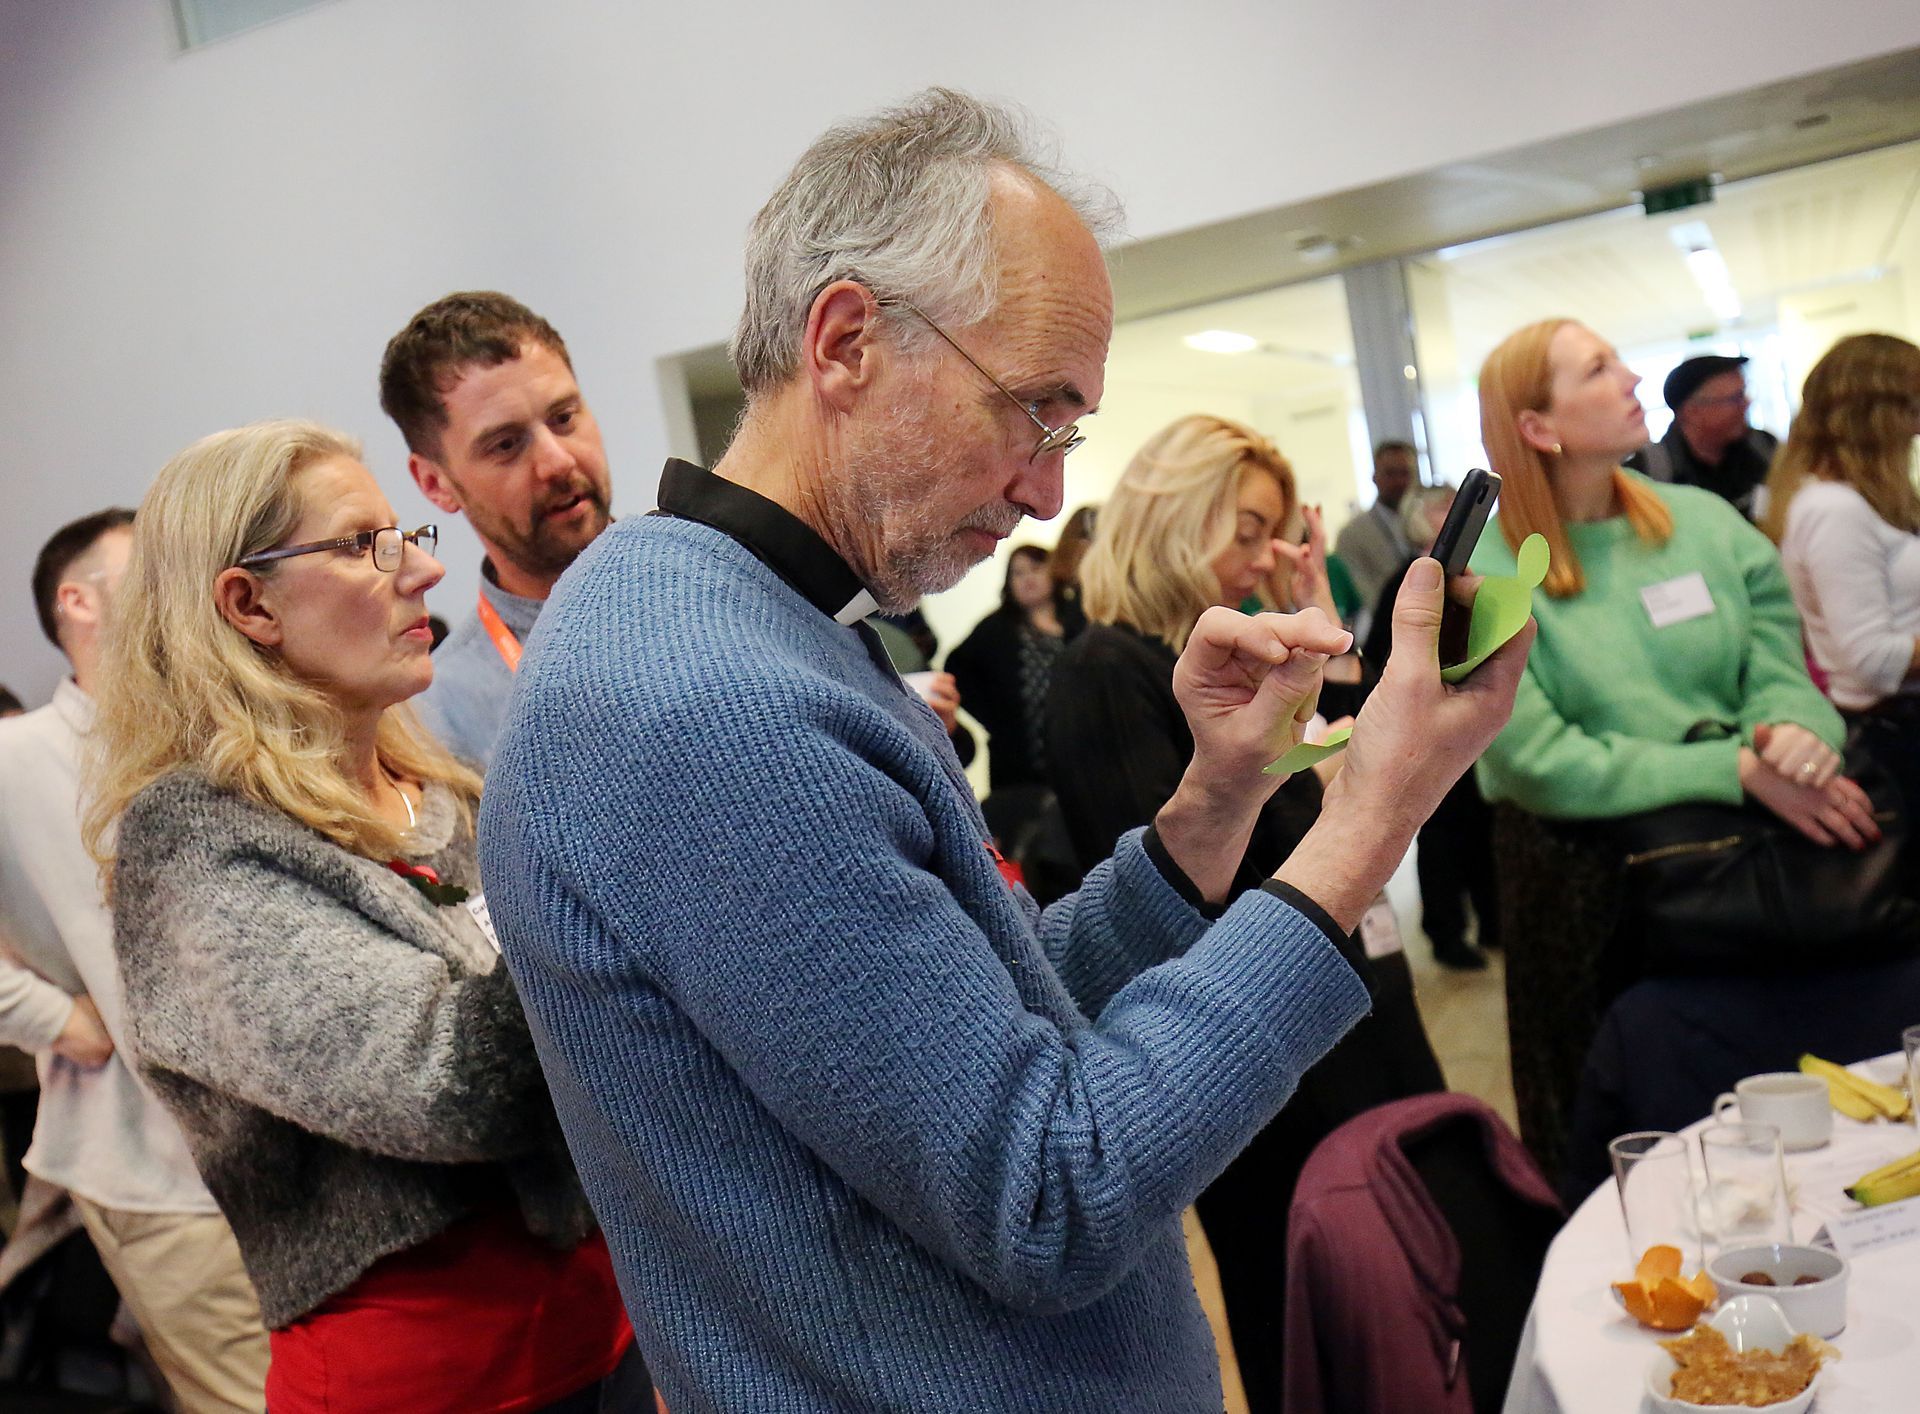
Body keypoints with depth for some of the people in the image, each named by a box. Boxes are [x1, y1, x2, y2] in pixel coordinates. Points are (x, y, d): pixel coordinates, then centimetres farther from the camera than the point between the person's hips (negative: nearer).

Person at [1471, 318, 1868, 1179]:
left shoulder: (1705, 521, 4)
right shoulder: (1479, 576, -11)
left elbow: (1778, 667, 4)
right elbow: (1539, 763, -16)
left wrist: (1793, 728, -20)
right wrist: (1737, 769, -20)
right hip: (1585, 873, -4)